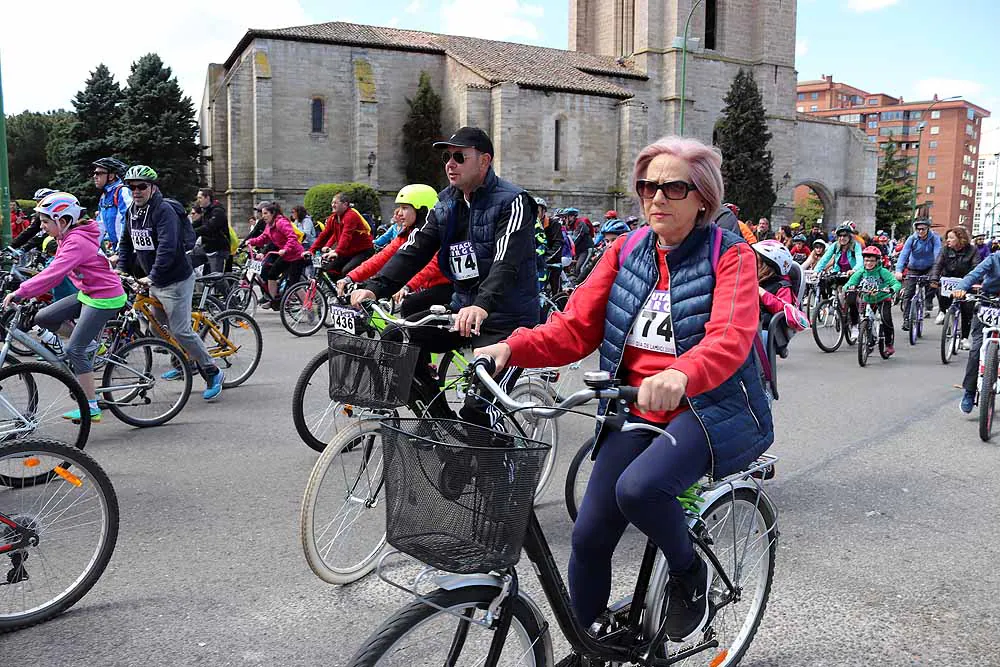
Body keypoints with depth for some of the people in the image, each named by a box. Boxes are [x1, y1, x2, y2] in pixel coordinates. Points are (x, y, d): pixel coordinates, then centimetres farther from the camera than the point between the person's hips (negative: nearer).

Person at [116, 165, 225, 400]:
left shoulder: (164, 210, -19)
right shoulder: (132, 211, 8)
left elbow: (167, 247, -29)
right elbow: (126, 242, 18)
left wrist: (152, 276, -35)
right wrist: (121, 269, 7)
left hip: (176, 280, -9)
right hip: (154, 281, 9)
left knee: (180, 331, -10)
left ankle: (213, 373, 2)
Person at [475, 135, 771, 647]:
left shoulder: (730, 255, -6)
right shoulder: (626, 251, 7)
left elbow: (731, 337, -24)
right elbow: (577, 325, -1)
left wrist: (680, 374, -46)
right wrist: (511, 347, -19)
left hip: (711, 407, -4)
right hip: (637, 411, 5)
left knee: (638, 487, -31)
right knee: (589, 535, -2)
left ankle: (690, 572, 2)